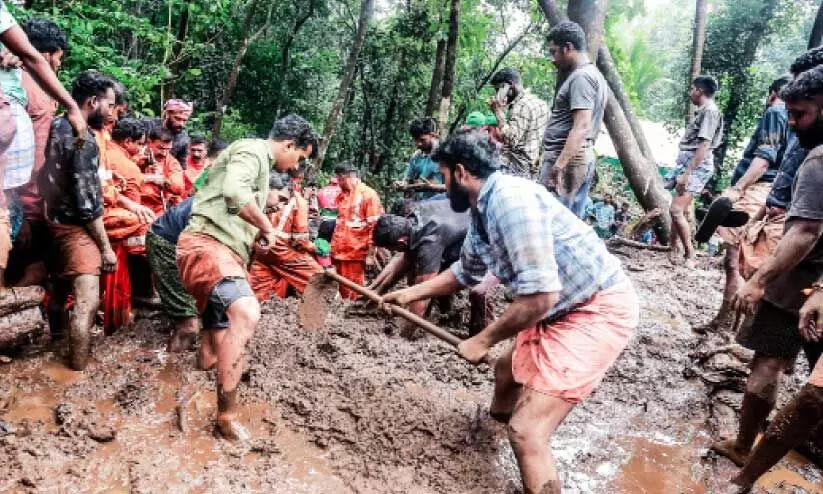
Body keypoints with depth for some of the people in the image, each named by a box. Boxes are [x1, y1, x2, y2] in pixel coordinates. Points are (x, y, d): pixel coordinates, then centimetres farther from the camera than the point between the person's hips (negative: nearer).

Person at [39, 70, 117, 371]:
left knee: (61, 286, 26)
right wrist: (106, 247, -15)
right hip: (74, 226, -10)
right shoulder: (83, 140, -20)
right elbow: (88, 204, -21)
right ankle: (78, 372, -11)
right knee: (87, 302, -13)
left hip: (54, 219, 10)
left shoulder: (56, 126, 7)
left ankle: (57, 336, 46)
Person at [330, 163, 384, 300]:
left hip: (356, 252, -6)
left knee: (354, 291, 0)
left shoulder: (368, 194, -6)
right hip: (340, 251, 6)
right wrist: (334, 248, 16)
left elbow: (374, 226, -10)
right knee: (343, 289, 11)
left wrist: (370, 254, -14)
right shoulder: (342, 194, 15)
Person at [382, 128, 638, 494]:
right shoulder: (482, 212, 6)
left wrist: (482, 340, -16)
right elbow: (465, 272, 26)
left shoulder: (511, 199, -25)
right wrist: (410, 293, 27)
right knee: (507, 370, 32)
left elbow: (540, 296, -29)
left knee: (526, 431, -16)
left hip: (598, 311, -10)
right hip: (563, 310, 10)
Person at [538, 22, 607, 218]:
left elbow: (581, 127, -23)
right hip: (582, 159, 10)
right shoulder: (593, 75, 20)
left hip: (566, 160, -10)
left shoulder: (580, 77, -12)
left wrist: (558, 166, -29)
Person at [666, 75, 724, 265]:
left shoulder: (710, 111, -11)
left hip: (696, 166, -10)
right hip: (687, 164, 10)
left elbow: (704, 146, -19)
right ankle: (673, 250, 20)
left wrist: (687, 173, -24)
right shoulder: (702, 111, 18)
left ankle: (690, 255, -7)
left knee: (676, 210, -15)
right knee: (681, 211, 12)